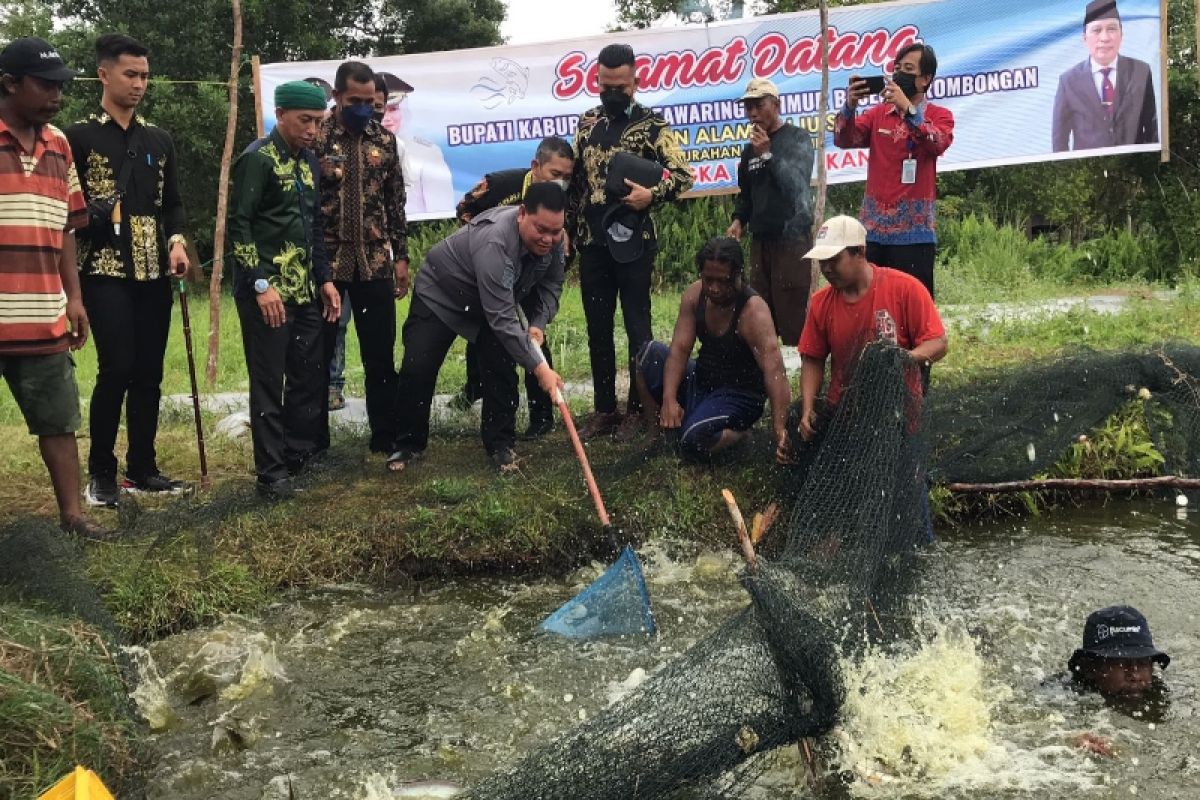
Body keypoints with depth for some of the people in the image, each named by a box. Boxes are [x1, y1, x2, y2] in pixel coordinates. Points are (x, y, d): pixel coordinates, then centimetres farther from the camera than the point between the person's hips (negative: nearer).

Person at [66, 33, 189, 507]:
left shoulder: (159, 140, 13)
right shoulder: (79, 137, 0)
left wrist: (176, 240, 0)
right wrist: (102, 214, -15)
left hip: (155, 272, 5)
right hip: (105, 271, -4)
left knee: (149, 373, 7)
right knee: (117, 369, -10)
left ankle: (142, 468, 17)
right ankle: (100, 472, 6)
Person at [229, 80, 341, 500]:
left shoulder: (308, 159, 13)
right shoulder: (257, 158, -10)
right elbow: (238, 224, -14)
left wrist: (324, 279, 14)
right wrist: (261, 284, -19)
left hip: (305, 290, 8)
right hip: (267, 291, -8)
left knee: (311, 376, 12)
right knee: (269, 383, -1)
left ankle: (303, 456, 26)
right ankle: (272, 472, 8)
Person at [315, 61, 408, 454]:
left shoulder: (384, 139, 8)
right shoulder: (315, 138, -4)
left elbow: (396, 202, 12)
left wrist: (401, 257, 8)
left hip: (375, 260, 3)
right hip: (325, 260, -3)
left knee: (381, 352, 6)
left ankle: (385, 434, 17)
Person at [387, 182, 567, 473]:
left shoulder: (552, 238, -21)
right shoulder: (495, 242, -43)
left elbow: (552, 283, -4)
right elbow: (502, 319, -44)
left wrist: (539, 323, -22)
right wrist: (538, 368, -43)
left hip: (495, 301, 6)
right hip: (440, 295, -5)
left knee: (502, 369, -7)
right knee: (417, 369, -7)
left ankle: (500, 444, 8)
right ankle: (409, 443, 12)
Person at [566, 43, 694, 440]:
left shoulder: (652, 124, -3)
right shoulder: (587, 122, 12)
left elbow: (683, 175, -5)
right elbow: (575, 179, 16)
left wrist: (652, 194, -22)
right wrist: (569, 232, 12)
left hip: (633, 241, -5)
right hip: (592, 242, 5)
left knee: (637, 326, 1)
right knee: (597, 329, 9)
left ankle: (639, 409, 11)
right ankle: (604, 410, 18)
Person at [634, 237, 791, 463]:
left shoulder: (754, 311, -27)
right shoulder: (694, 294, -9)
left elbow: (774, 371, -37)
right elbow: (679, 350, -12)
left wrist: (780, 430, -47)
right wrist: (669, 399, -27)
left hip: (739, 395, -6)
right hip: (701, 382, 6)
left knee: (693, 441, -31)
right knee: (651, 352, -12)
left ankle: (739, 431, 1)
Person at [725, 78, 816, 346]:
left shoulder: (797, 139, 1)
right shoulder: (750, 148, 17)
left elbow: (797, 183, -11)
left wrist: (767, 153, -13)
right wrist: (739, 219, 9)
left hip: (792, 236, -6)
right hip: (760, 238, 6)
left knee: (791, 308, -11)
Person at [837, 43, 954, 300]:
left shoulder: (939, 115, 5)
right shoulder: (877, 113, 13)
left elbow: (938, 144, -16)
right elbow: (844, 140, -1)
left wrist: (908, 108, -24)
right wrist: (850, 105, -18)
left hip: (914, 231, -3)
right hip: (873, 229, 3)